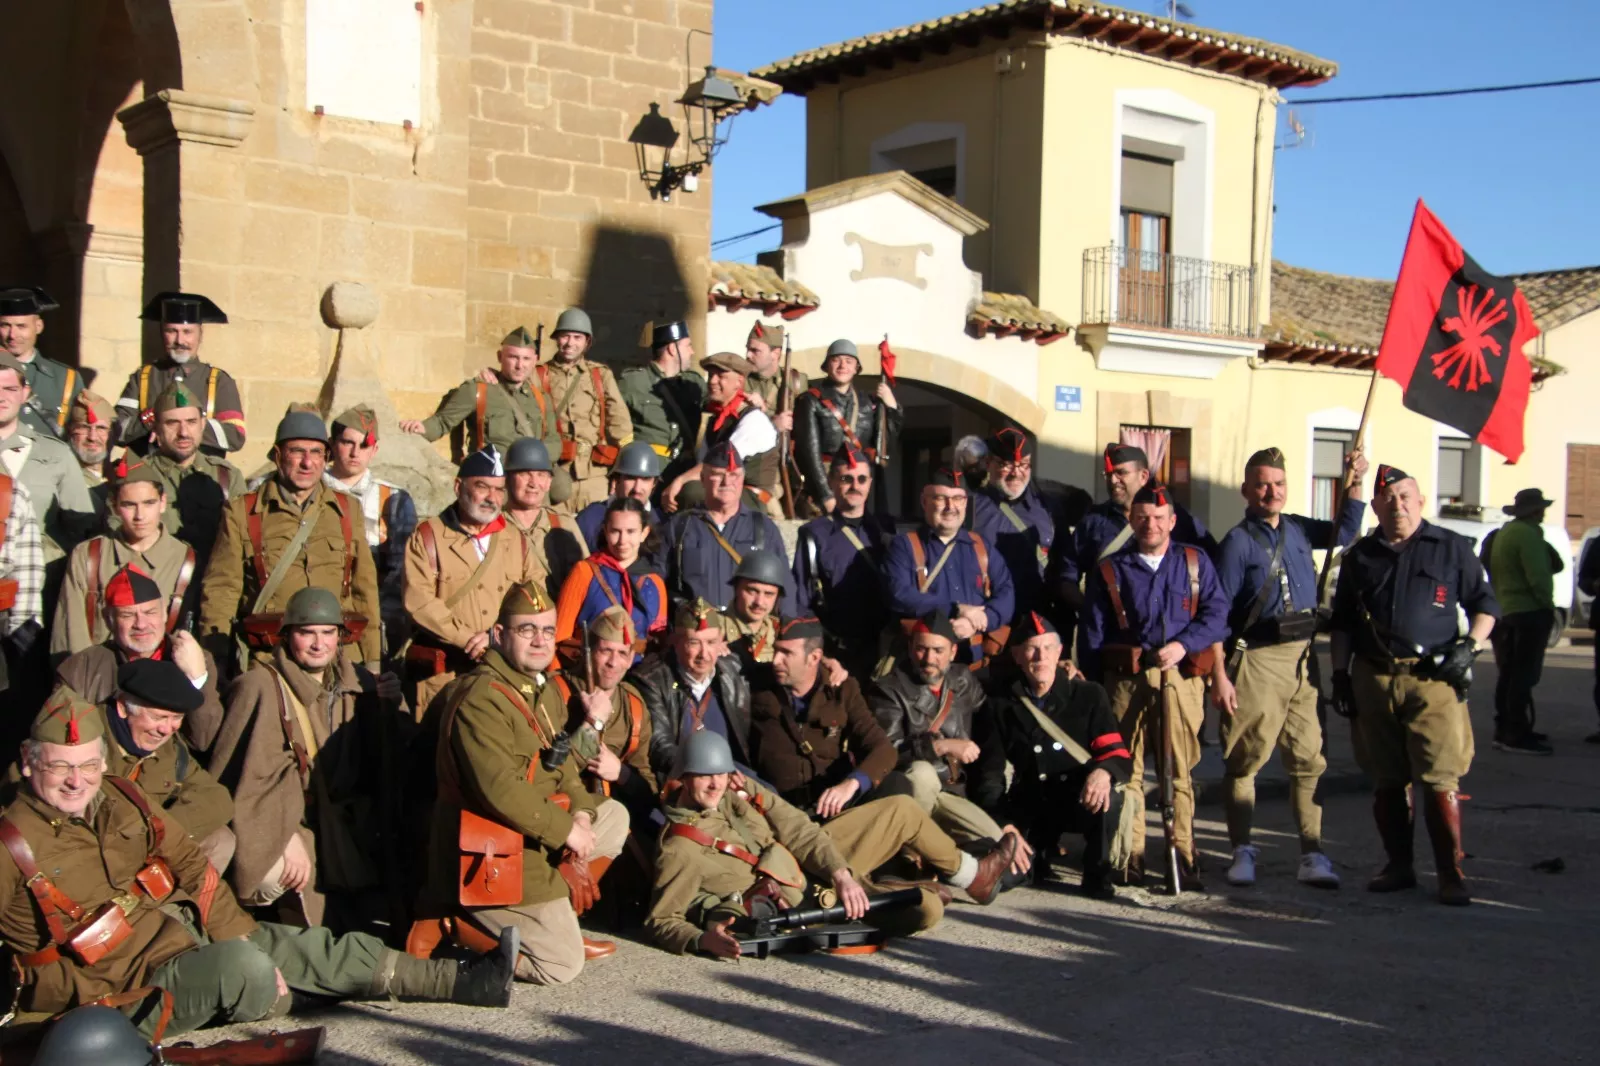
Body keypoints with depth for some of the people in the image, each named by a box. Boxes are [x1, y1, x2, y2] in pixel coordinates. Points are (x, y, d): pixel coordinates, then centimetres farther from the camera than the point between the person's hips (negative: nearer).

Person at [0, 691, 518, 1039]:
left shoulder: (121, 799, 7)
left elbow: (192, 867, 10)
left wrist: (244, 938, -1)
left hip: (198, 935, 7)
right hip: (135, 988, -6)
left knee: (337, 952, 1)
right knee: (239, 963, -32)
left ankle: (470, 983, 9)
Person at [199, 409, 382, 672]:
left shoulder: (348, 511, 14)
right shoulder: (241, 512, 6)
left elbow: (365, 590, 15)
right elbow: (220, 591, 3)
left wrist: (372, 663, 11)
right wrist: (215, 671, -4)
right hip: (269, 660, -2)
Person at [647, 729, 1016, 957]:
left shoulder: (739, 791, -5)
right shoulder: (679, 849, -23)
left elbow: (797, 830, -6)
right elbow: (660, 922, -21)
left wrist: (841, 873, -20)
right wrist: (703, 939, -41)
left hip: (810, 862, 7)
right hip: (799, 899, -7)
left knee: (903, 809, 5)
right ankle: (971, 875, 18)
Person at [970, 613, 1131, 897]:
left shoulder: (1089, 695, 1)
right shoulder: (1000, 705, 3)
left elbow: (1119, 754, -5)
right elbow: (989, 772, 1)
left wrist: (1104, 772, -31)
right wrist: (1003, 826, -15)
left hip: (1081, 802, -1)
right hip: (1028, 807, 1)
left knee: (1107, 795, -36)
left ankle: (1097, 874, -8)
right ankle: (1040, 851, 13)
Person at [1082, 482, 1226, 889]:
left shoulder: (1195, 562, 11)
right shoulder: (1109, 570, 10)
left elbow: (1217, 613, 2)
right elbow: (1094, 635, 10)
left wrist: (1183, 644, -14)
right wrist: (1093, 690, 4)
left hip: (1182, 677, 0)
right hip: (1127, 677, 0)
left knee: (1181, 770, 2)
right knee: (1126, 769, -1)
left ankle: (1183, 860, 8)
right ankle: (1128, 861, 5)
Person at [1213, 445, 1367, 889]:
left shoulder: (1297, 530, 11)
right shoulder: (1237, 542, -5)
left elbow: (1344, 533, 28)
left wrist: (1354, 484, 14)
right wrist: (1220, 675, -12)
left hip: (1303, 656, 5)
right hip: (1257, 659, -5)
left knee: (1308, 757, 2)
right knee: (1244, 758, 1)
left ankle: (1313, 856, 5)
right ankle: (1242, 851, 10)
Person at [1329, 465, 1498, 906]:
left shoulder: (1451, 548, 7)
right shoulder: (1359, 556, 14)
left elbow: (1485, 604, 11)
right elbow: (1342, 621, 18)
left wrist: (1469, 647, -5)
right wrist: (1340, 675, 12)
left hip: (1432, 677, -3)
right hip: (1373, 679, 3)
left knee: (1440, 780, -9)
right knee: (1387, 782, 8)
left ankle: (1451, 874, -2)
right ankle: (1399, 866, 20)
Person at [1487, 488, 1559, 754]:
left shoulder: (1504, 533, 16)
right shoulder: (1528, 535, -16)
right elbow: (1538, 577, -20)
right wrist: (1548, 605, -10)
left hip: (1505, 612, 10)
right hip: (1529, 613, -10)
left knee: (1508, 675, 15)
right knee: (1524, 676, -8)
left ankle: (1505, 730, 21)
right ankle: (1517, 735, -8)